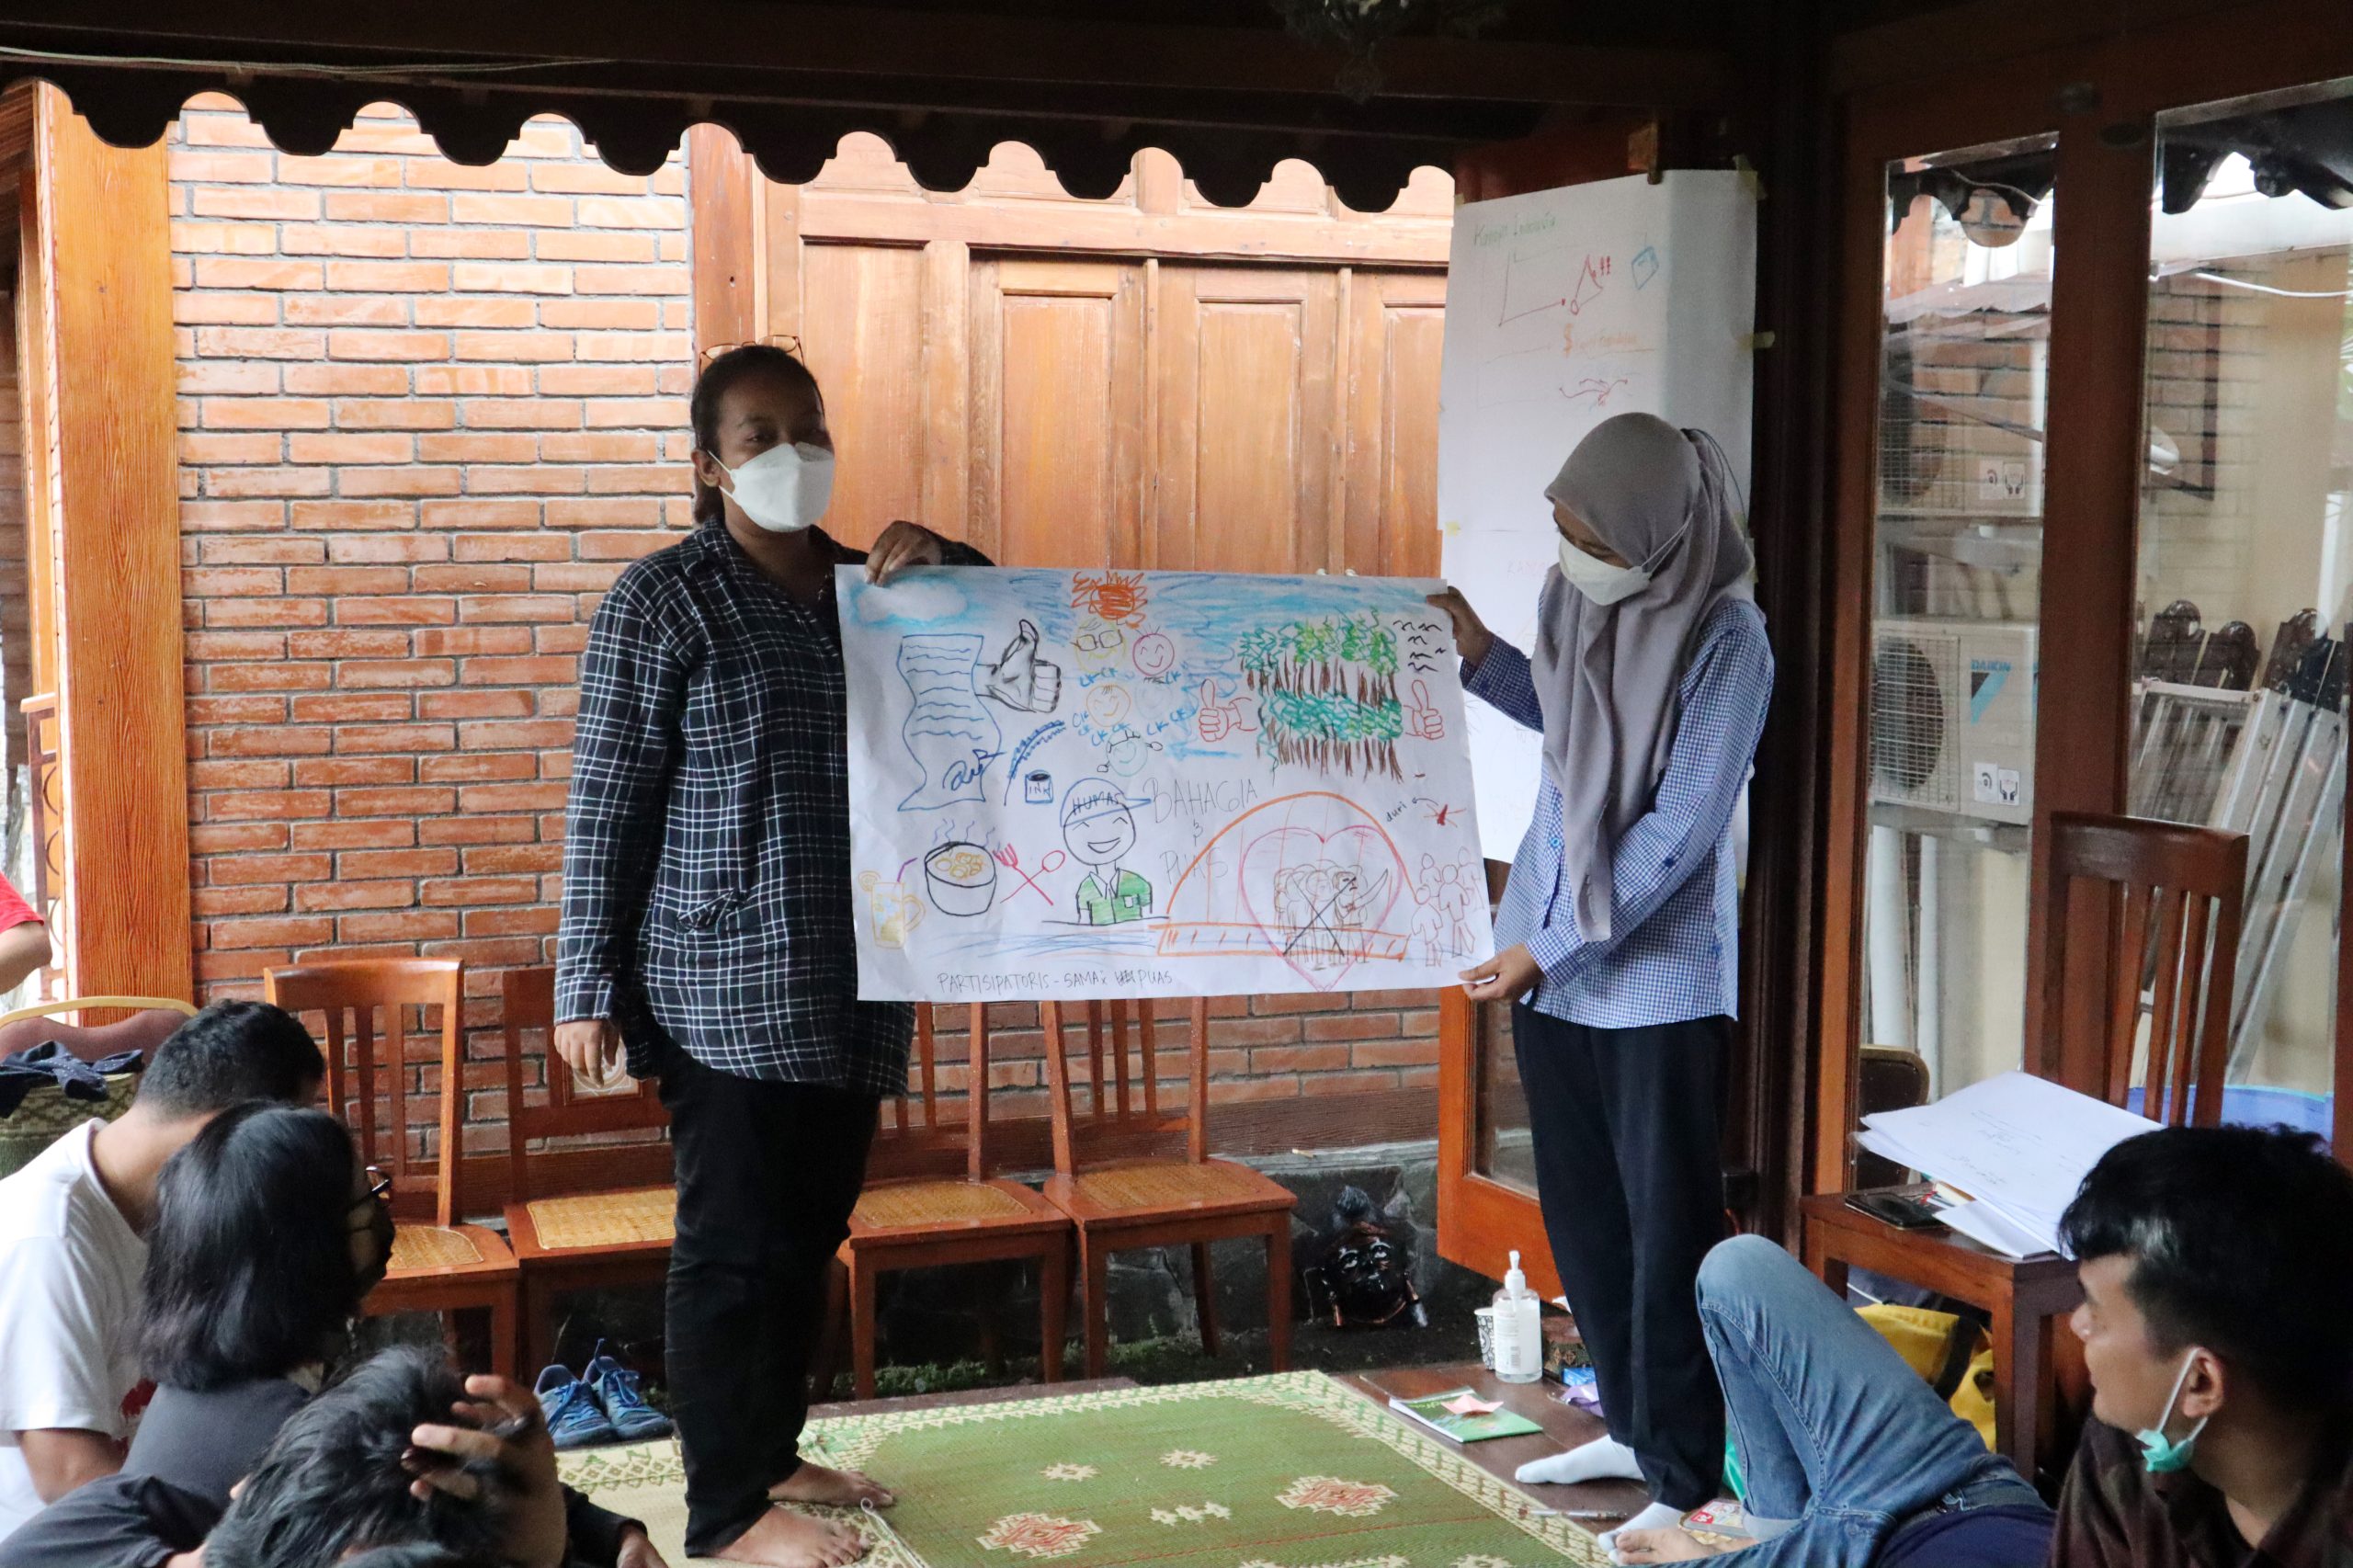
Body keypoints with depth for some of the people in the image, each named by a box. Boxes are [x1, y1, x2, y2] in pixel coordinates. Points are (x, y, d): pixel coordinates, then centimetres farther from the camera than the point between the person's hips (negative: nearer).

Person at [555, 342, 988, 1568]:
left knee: (810, 1233, 15)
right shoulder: (662, 601, -7)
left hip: (850, 985, 6)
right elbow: (605, 803, -8)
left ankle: (771, 1452, 31)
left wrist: (948, 564, -5)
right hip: (725, 987, -6)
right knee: (734, 1245, -1)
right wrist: (587, 986, -11)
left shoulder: (876, 587, 11)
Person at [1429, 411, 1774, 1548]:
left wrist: (1554, 946, -19)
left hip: (1657, 973, -7)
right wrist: (1481, 657, 8)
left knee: (1668, 1229, 1)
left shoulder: (1726, 641, -18)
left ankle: (1690, 1476, 13)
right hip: (1550, 953, 7)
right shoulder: (1575, 592, 1)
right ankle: (1633, 1426, 32)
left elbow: (1678, 831, -20)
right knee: (1580, 1211, 16)